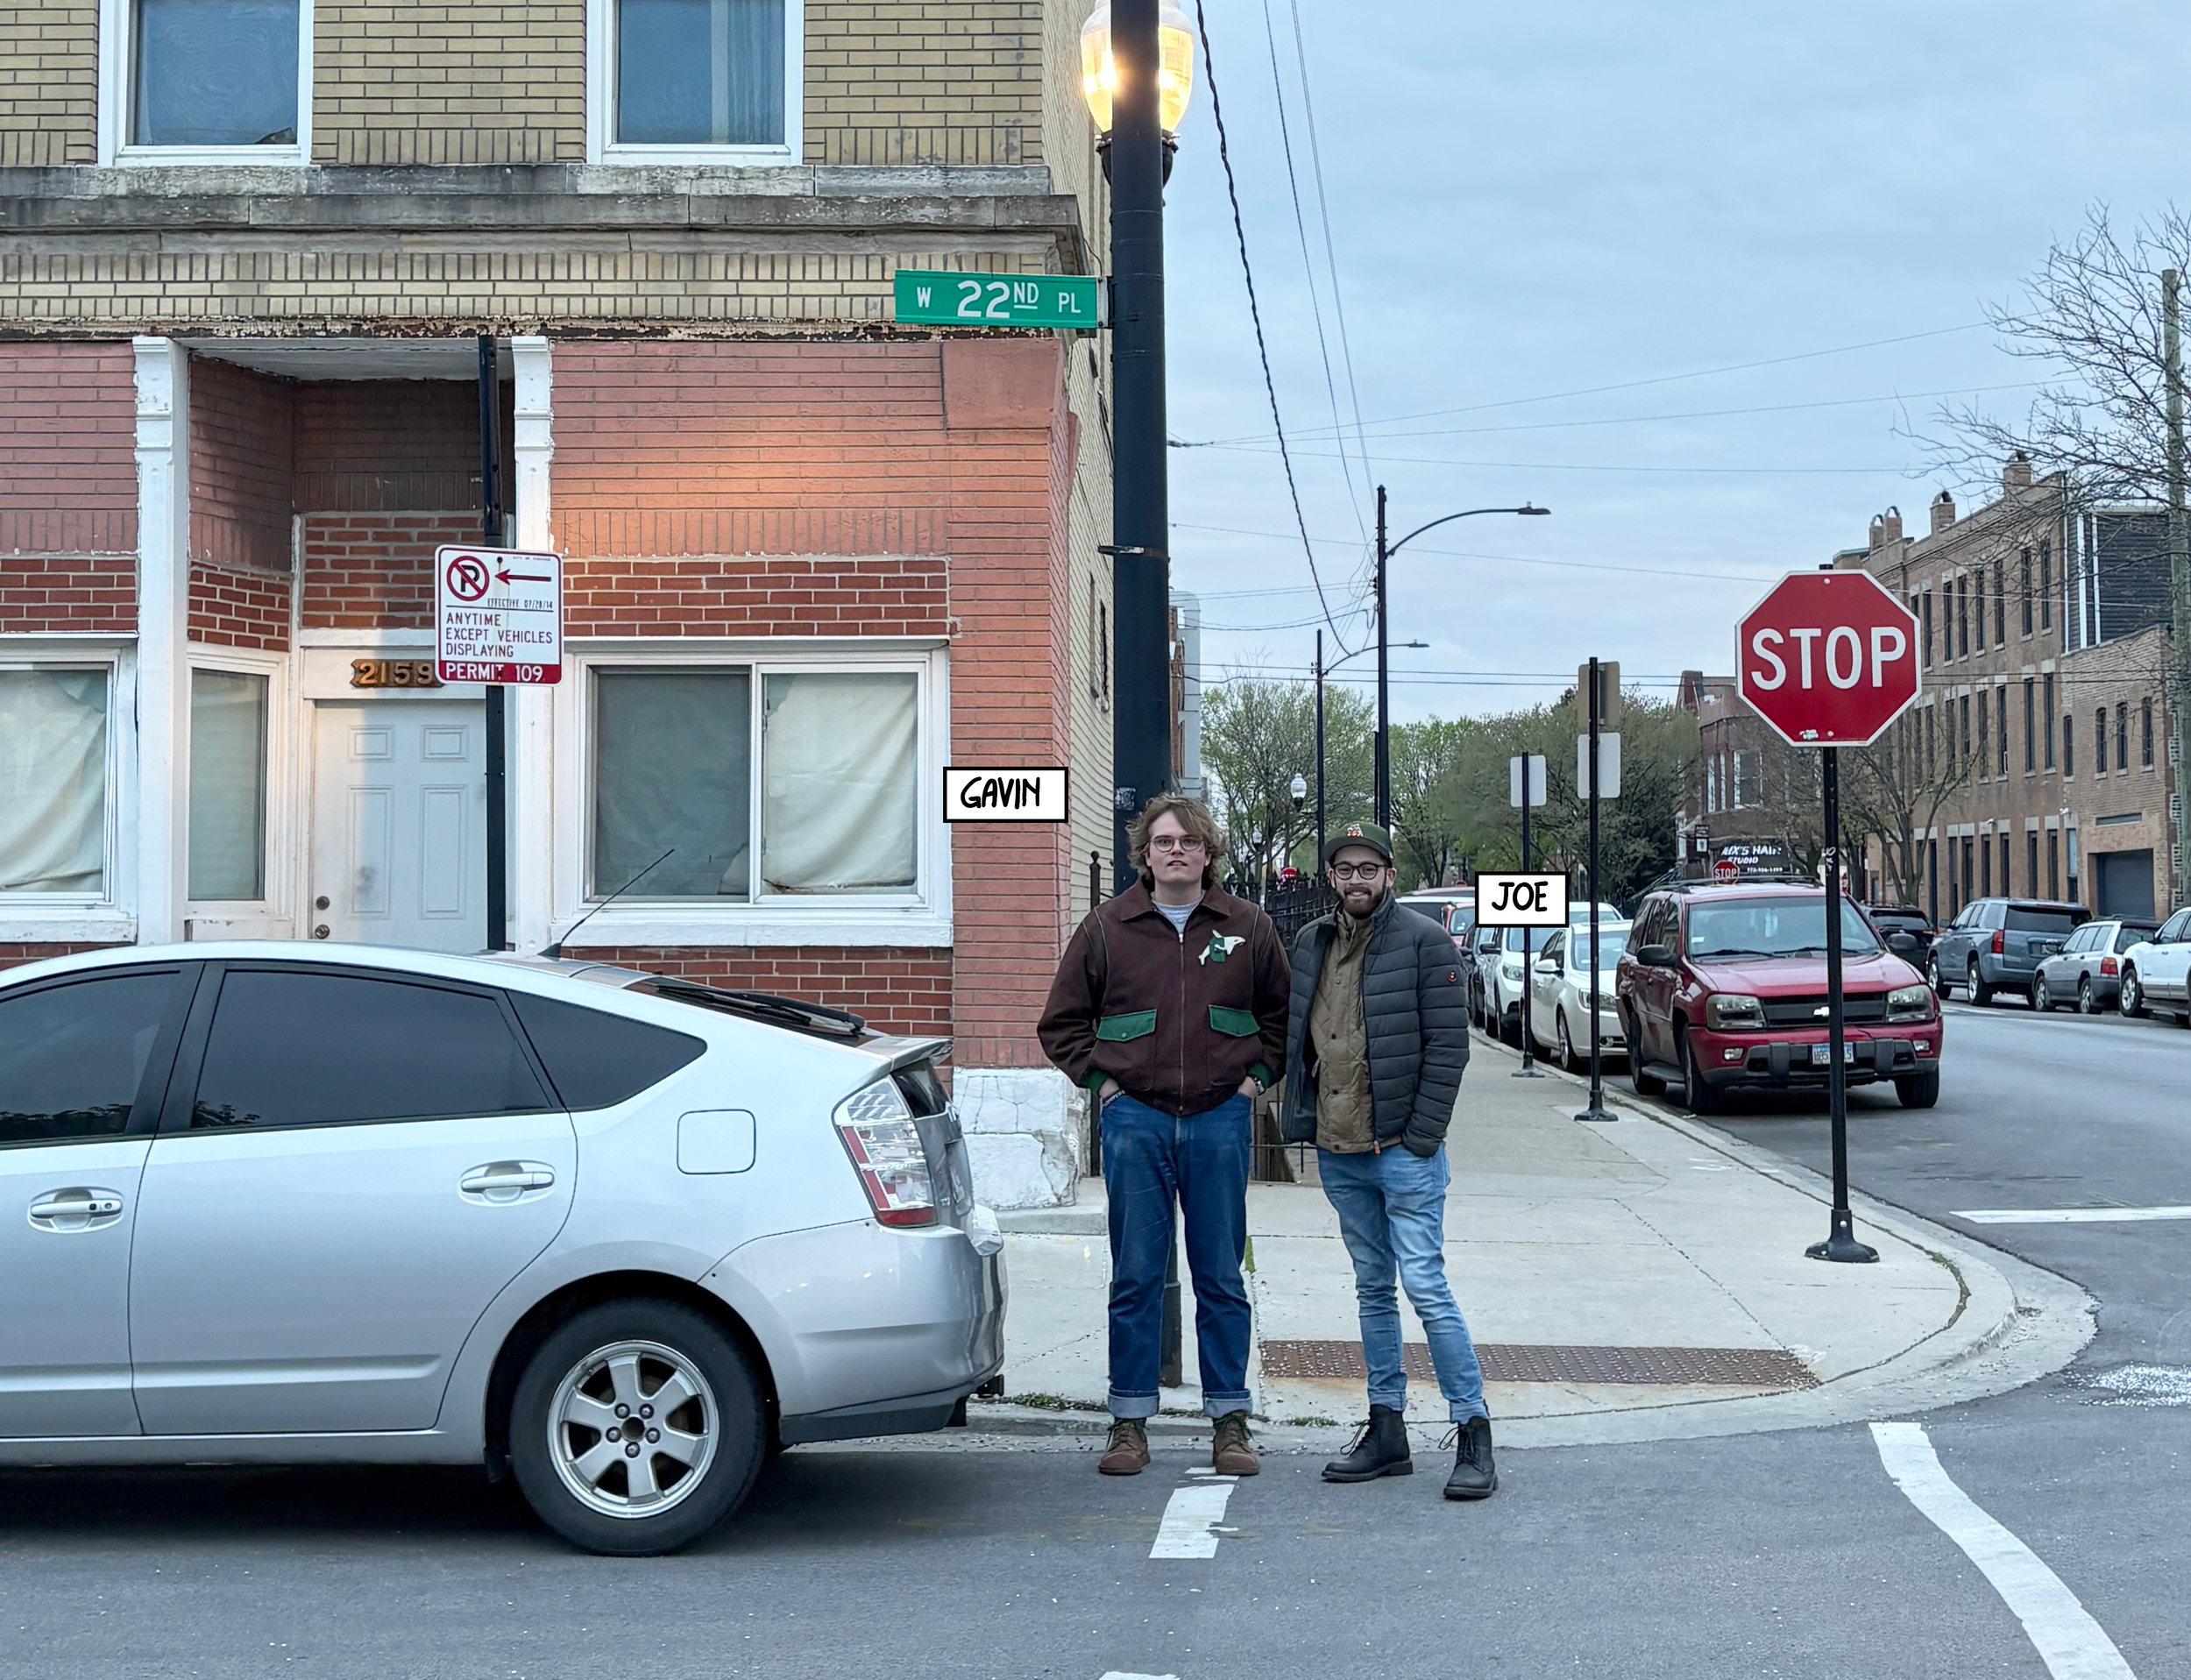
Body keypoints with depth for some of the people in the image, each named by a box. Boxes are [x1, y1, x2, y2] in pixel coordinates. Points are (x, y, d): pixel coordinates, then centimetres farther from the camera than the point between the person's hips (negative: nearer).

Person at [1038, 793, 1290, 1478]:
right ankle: (1130, 1422, 8)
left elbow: (1283, 1011, 19)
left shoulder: (1246, 927, 6)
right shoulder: (1107, 927, 4)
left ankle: (1230, 1421, 11)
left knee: (1222, 1278, 5)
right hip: (1135, 1119, 0)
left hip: (1220, 1120, 0)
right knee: (1135, 1278, 2)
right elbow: (1062, 1021, 12)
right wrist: (1099, 1079, 2)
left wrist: (1258, 1073, 7)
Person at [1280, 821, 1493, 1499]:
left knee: (1426, 1287, -9)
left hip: (1403, 1151, -6)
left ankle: (1473, 1435, -4)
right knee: (1373, 1290, 12)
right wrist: (1302, 1121, 7)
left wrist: (1421, 1138, -14)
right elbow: (1296, 1039, 17)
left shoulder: (1423, 942, -7)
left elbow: (1448, 1047, -9)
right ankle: (1386, 1431, 18)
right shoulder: (1309, 945, 11)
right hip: (1338, 1155, 6)